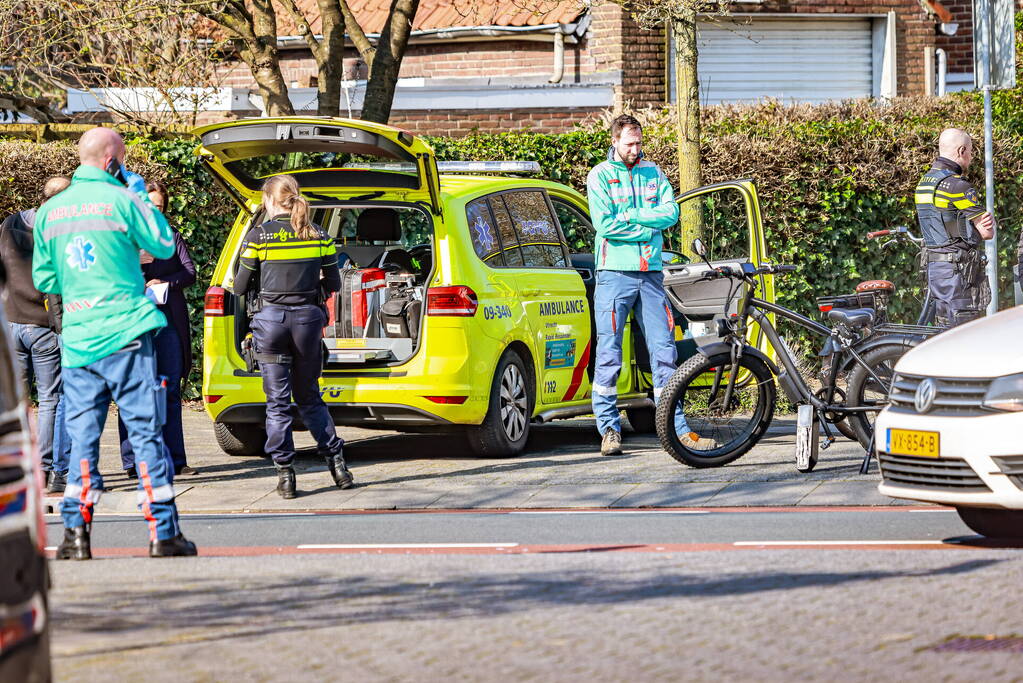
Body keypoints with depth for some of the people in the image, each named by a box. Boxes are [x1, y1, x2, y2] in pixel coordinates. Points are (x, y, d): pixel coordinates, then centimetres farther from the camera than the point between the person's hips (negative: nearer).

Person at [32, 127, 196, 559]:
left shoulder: (50, 211, 8)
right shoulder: (121, 200, -8)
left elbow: (43, 279, 15)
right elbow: (164, 247, 3)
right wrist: (142, 196, 10)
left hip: (77, 339, 4)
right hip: (125, 333, -4)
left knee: (82, 435, 7)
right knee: (145, 430, -1)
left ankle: (76, 534, 2)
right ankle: (162, 532, -1)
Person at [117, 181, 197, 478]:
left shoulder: (172, 238, 17)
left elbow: (190, 273, 8)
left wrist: (166, 282, -10)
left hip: (167, 320, 3)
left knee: (170, 392, 4)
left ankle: (174, 459, 6)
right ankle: (133, 462, -2)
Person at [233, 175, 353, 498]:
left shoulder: (258, 236, -6)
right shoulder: (318, 237, 3)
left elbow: (241, 287, -2)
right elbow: (333, 284, 8)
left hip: (271, 318, -3)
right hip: (308, 318, 3)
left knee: (278, 401, 3)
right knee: (309, 396, 17)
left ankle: (285, 473, 1)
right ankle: (336, 461, 12)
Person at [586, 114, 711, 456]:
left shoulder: (653, 172, 13)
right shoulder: (600, 175, 1)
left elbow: (670, 213, 0)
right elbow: (604, 224, -11)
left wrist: (630, 215, -10)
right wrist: (648, 227, -7)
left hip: (650, 273, 4)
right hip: (615, 273, -4)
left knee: (664, 349, 2)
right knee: (609, 352, -4)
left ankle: (676, 427, 5)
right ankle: (609, 428, 2)